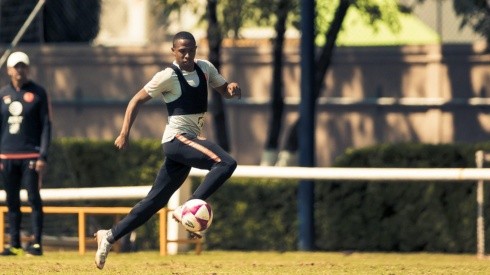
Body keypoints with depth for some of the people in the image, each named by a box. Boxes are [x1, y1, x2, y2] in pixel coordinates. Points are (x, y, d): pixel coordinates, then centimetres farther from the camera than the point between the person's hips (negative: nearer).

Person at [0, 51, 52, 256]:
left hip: (31, 156, -4)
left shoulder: (38, 93, 1)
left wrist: (43, 156, -10)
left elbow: (46, 126, -2)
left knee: (34, 199, -7)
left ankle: (37, 243, -4)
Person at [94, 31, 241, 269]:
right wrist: (124, 133, -14)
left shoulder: (204, 68, 10)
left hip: (190, 141, 8)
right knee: (226, 163, -27)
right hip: (178, 138, -8)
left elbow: (224, 91, 21)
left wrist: (232, 88, -4)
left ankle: (109, 236, 16)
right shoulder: (169, 76, -9)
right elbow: (137, 100, -6)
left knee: (156, 200, 10)